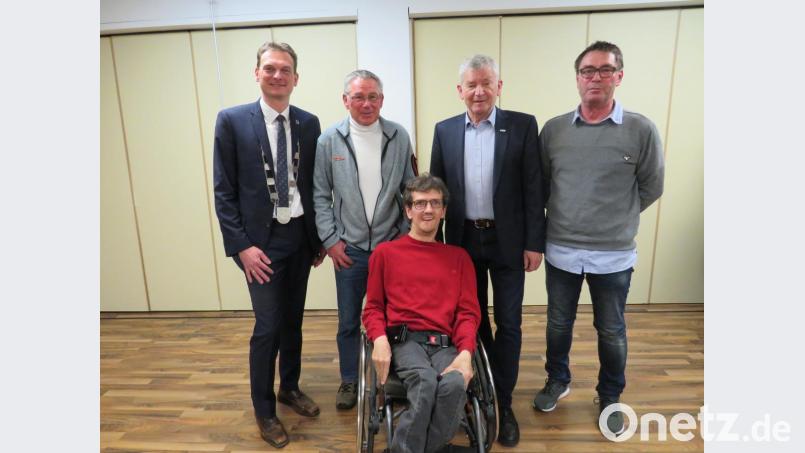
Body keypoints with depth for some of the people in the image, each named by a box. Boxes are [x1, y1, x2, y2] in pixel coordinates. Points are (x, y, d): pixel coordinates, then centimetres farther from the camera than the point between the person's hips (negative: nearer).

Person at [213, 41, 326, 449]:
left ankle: (290, 388, 39)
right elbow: (223, 191, -6)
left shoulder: (309, 123, 4)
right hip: (261, 240, -3)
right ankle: (264, 410, 24)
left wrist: (319, 237, 7)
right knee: (268, 327, 1)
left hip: (301, 238, 4)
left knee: (293, 321, 16)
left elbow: (315, 184, 8)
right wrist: (240, 245, -12)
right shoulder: (232, 120, -5)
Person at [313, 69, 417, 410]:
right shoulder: (329, 140, -3)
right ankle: (349, 380, 34)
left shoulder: (399, 137, -1)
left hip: (392, 245, 1)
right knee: (348, 321, 13)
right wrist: (331, 240, -4)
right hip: (349, 248, 0)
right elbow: (320, 195, 0)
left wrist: (406, 236, 1)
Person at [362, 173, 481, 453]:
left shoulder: (458, 256, 16)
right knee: (425, 381, -34)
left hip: (445, 343, 2)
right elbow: (373, 307, 14)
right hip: (404, 340, -1)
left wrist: (465, 353, -10)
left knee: (455, 384, -32)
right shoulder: (385, 252, 13)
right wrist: (380, 340, -8)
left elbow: (468, 312, 10)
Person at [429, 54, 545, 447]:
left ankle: (503, 404, 23)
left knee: (508, 323, 6)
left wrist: (534, 243, -9)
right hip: (463, 241, 2)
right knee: (472, 320, 15)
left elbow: (534, 188, -5)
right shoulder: (445, 131, 3)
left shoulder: (522, 125, -4)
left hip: (507, 241, -2)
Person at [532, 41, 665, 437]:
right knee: (558, 324, 17)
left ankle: (610, 398, 38)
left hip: (613, 254, -1)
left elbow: (650, 188, 3)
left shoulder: (641, 130, -7)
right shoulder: (553, 129, -1)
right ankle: (557, 381, 41)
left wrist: (616, 219, 6)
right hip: (560, 250, 2)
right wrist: (568, 217, 7)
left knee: (611, 332, 15)